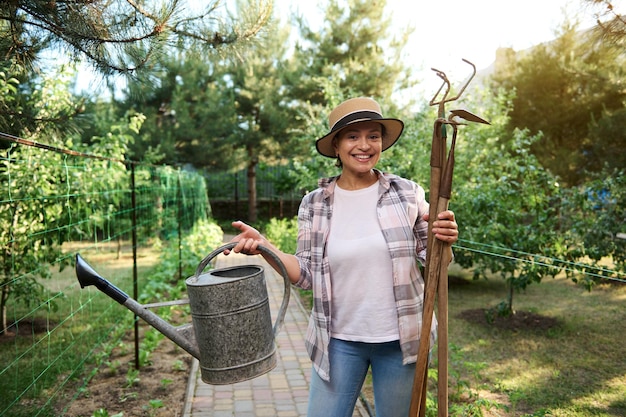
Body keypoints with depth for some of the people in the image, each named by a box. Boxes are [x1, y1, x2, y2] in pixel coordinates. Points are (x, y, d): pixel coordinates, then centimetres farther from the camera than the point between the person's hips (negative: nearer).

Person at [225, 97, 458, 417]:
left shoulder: (407, 193, -6)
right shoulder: (314, 204, -4)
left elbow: (430, 259, 3)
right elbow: (307, 275, -3)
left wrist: (443, 240, -19)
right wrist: (263, 246, -16)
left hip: (400, 339, 0)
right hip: (339, 341, 0)